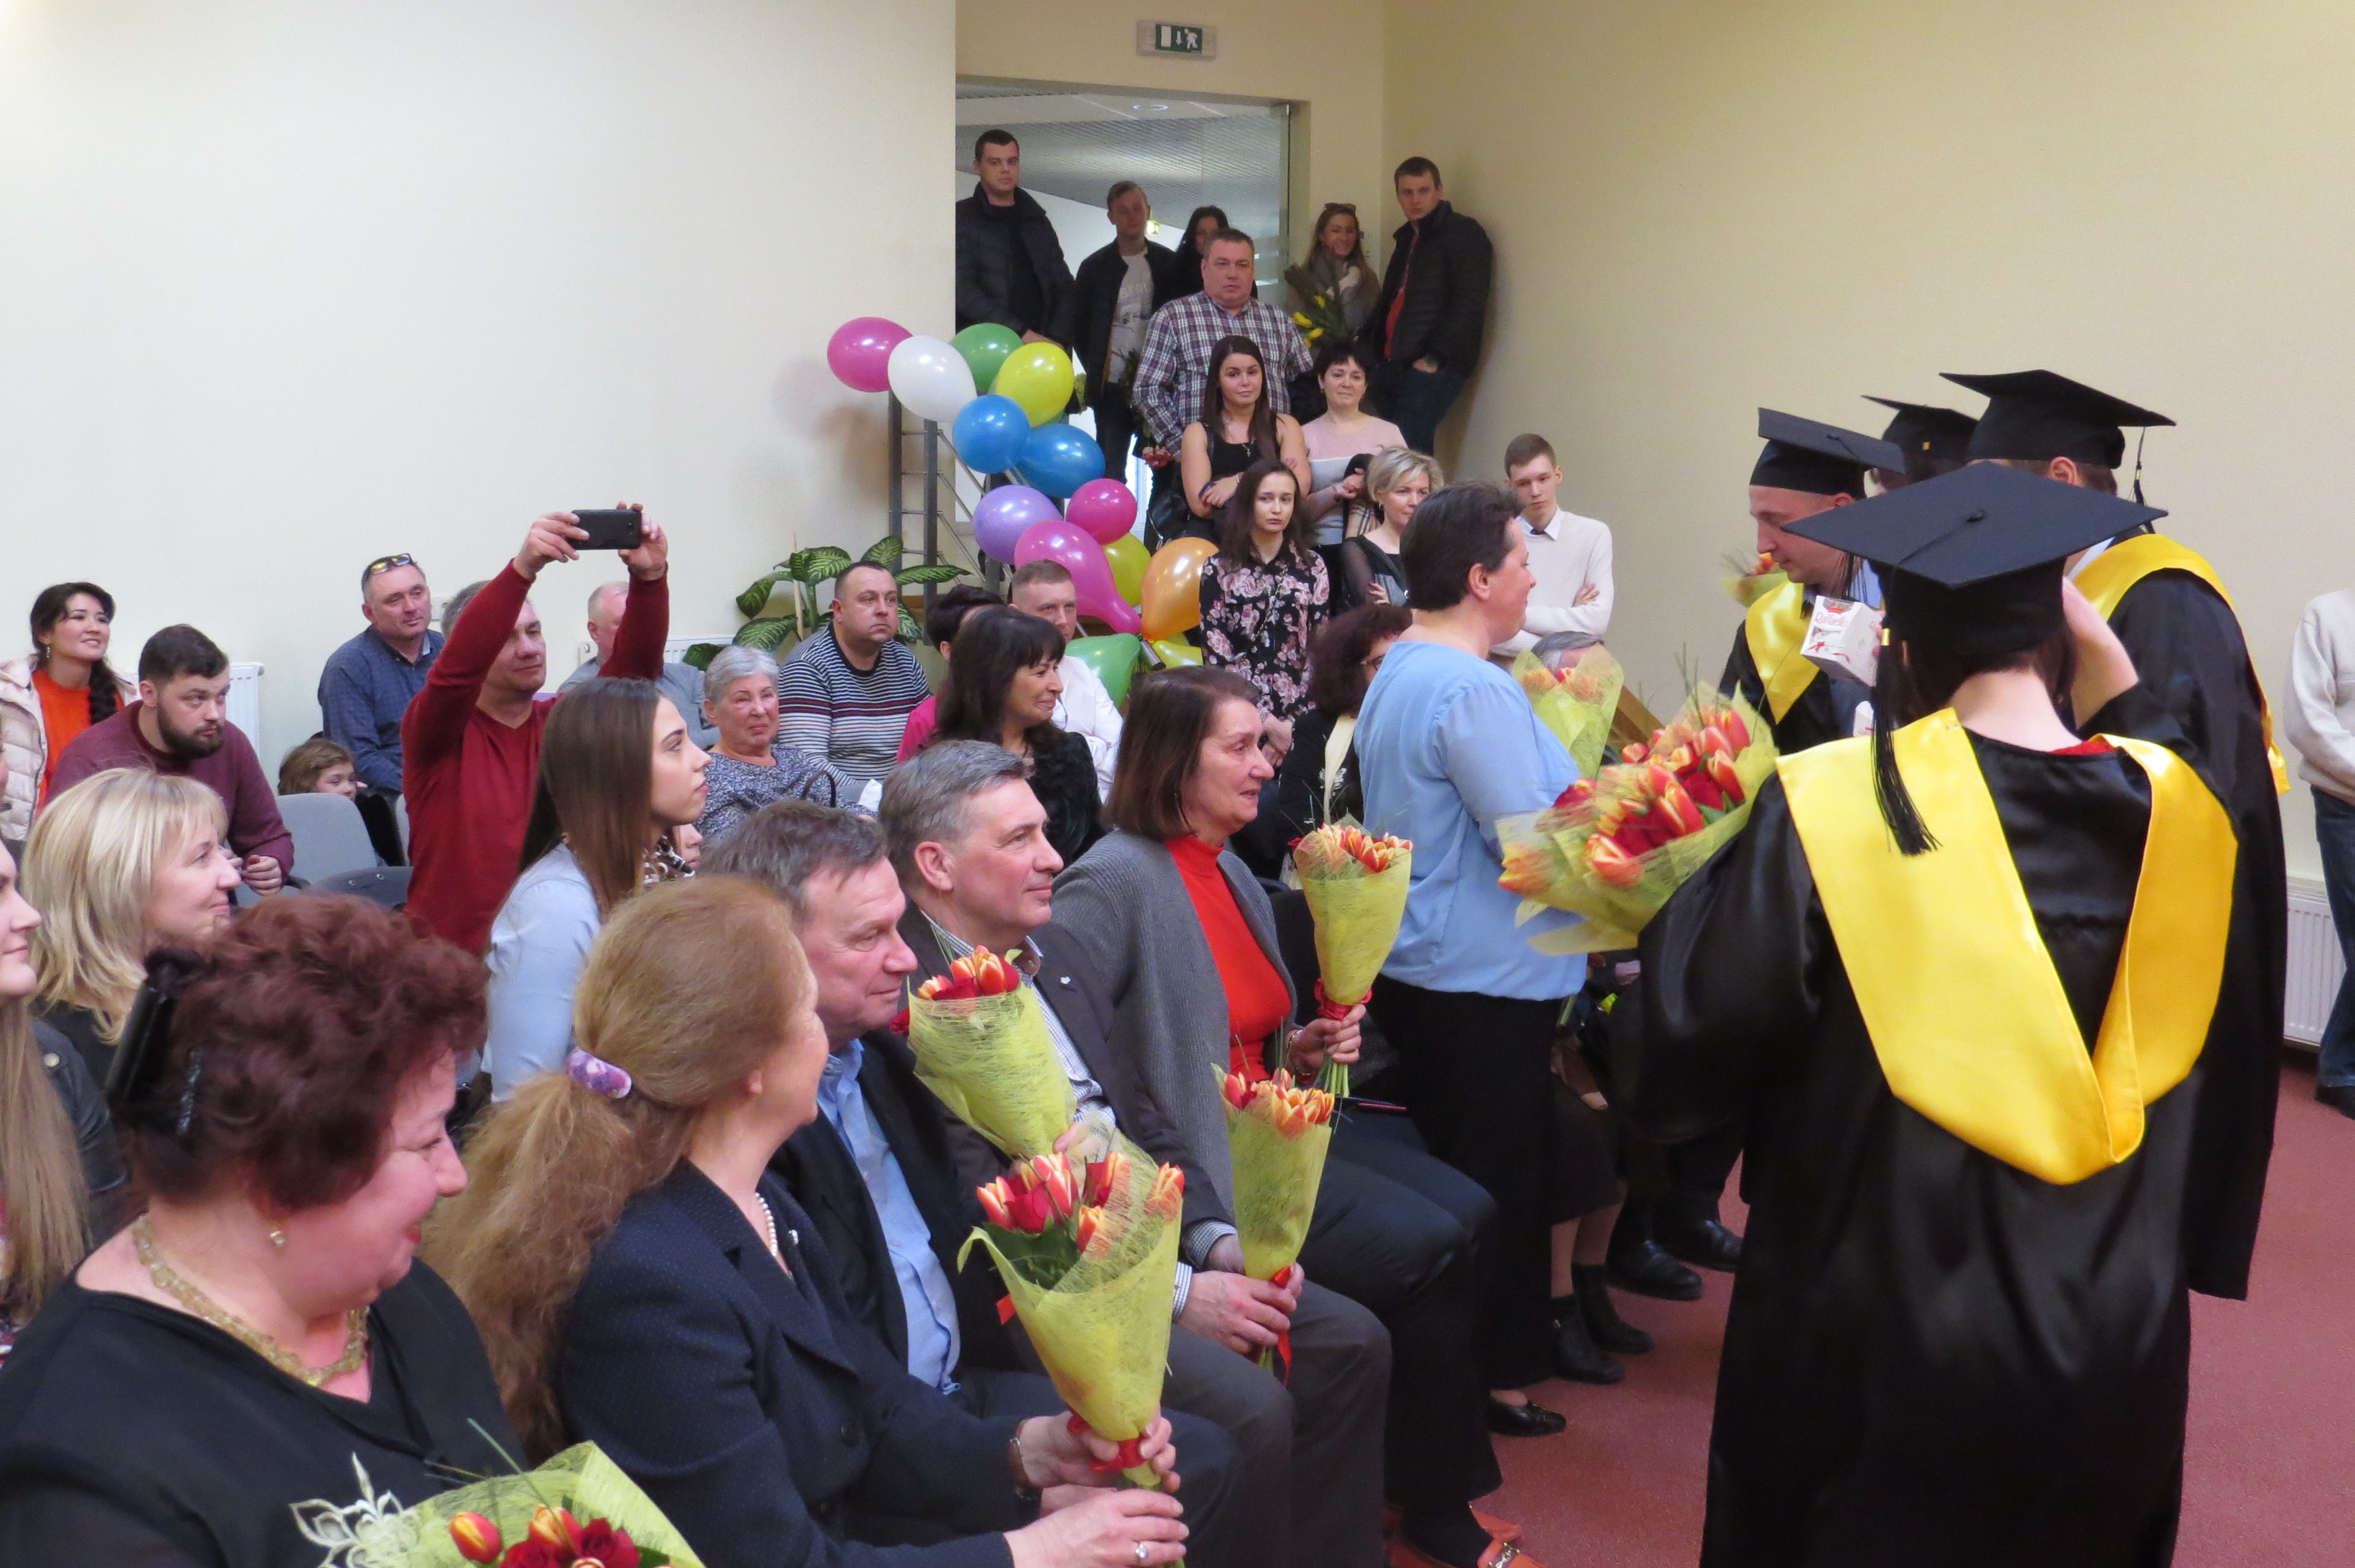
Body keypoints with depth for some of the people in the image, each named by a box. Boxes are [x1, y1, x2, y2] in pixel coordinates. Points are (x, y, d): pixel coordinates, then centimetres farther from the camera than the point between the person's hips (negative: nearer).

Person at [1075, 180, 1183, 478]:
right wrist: (1096, 371, 1)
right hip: (1112, 386, 0)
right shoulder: (1094, 267, 6)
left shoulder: (1169, 263, 8)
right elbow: (1078, 325, 9)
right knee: (1110, 471, 0)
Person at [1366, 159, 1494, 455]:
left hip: (1433, 367, -8)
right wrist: (1370, 342, 19)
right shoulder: (1407, 237, 21)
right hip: (1394, 364, 8)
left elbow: (1469, 305, -14)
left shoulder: (1463, 234, -5)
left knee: (1407, 449, -18)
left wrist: (1434, 359, -18)